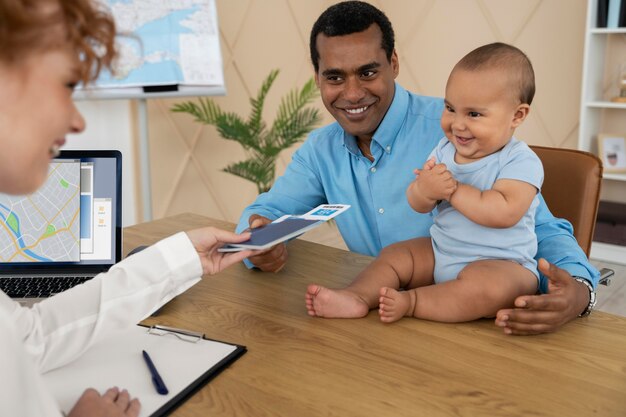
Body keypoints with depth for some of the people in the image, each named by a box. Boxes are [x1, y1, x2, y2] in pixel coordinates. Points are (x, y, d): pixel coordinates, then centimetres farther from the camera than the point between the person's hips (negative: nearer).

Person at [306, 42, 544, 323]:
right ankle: (357, 297, -23)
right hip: (439, 252, 7)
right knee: (393, 255, -1)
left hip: (501, 264, -7)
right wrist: (425, 188, -24)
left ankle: (411, 302, -28)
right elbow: (418, 205, 1)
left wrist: (453, 189, -23)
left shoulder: (521, 162, -14)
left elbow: (505, 213, -30)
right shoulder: (444, 150, 5)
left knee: (489, 286, -36)